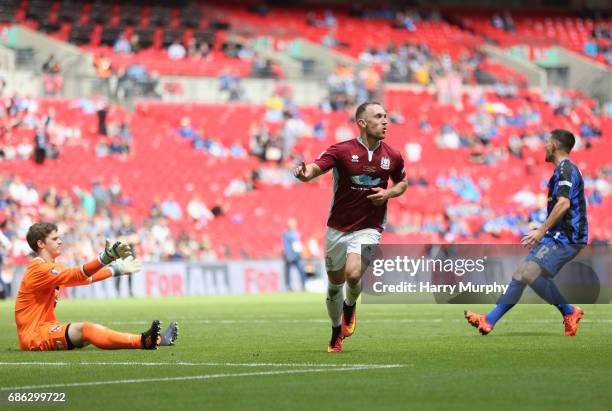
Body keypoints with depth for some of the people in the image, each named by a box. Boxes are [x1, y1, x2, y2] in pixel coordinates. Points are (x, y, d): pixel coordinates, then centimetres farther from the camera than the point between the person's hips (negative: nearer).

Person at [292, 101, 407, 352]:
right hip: (337, 228, 0)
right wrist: (305, 173, -49)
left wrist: (389, 193, -5)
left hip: (368, 228, 0)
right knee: (335, 282, 10)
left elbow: (402, 182, 17)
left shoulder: (393, 157, -2)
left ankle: (350, 306, 14)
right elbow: (317, 167, -25)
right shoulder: (341, 150, -11)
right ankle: (337, 333, 34)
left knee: (353, 275, -22)